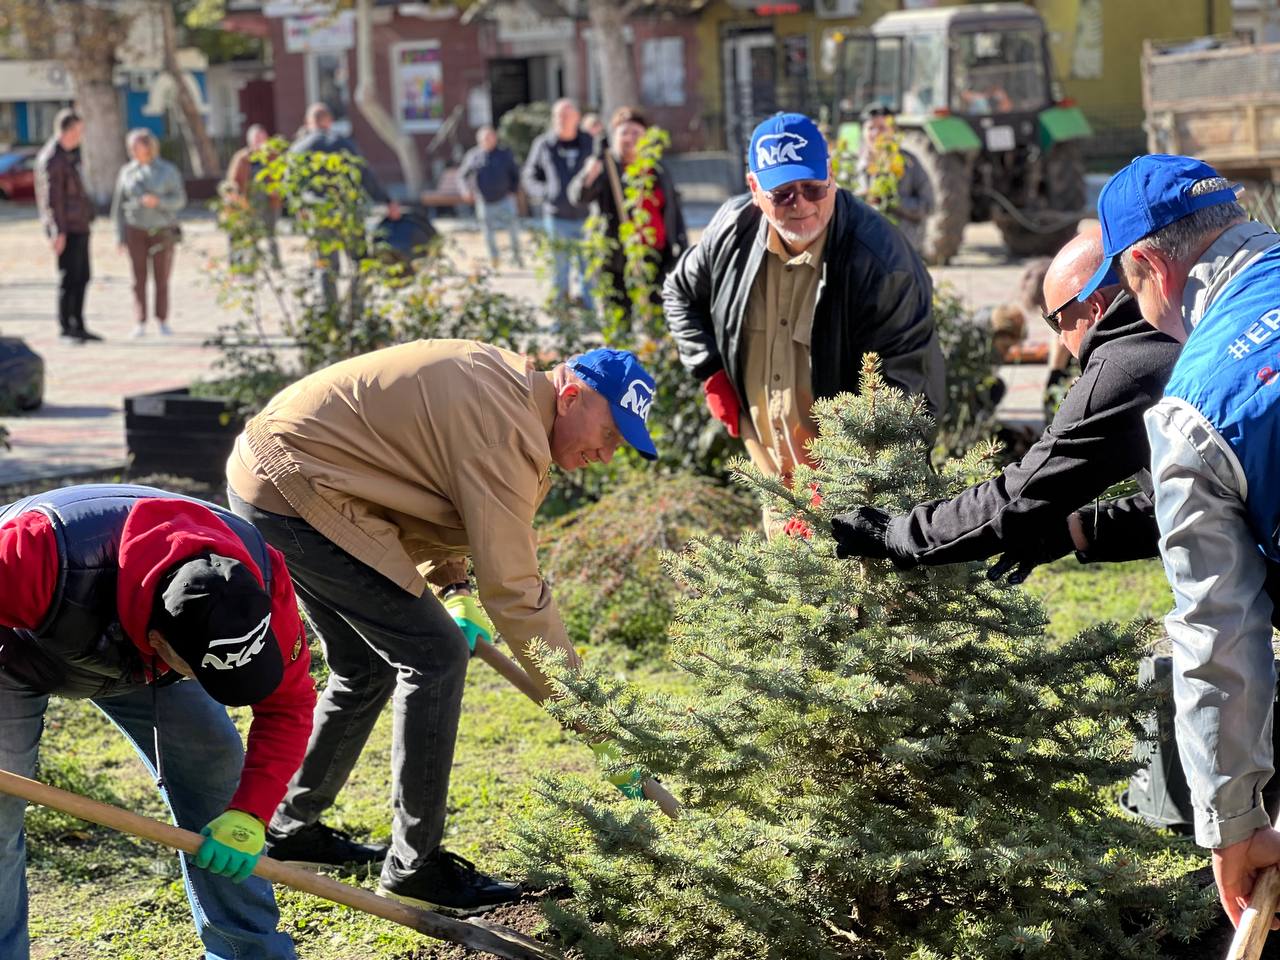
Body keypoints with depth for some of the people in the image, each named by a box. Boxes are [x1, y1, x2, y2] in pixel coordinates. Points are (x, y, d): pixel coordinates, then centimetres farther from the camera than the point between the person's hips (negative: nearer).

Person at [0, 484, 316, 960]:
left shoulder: (258, 576, -33)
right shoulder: (42, 555, -48)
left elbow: (286, 705, -21)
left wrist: (249, 812, -31)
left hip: (142, 658, 3)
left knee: (215, 770, -5)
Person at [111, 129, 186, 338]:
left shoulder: (168, 170, -1)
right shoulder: (127, 172, 4)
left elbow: (180, 200, -6)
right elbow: (119, 205, 7)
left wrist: (158, 201, -23)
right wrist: (120, 236, 2)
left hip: (163, 232, -1)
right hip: (136, 232, 1)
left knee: (162, 279, 1)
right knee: (139, 279, -3)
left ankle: (162, 322, 9)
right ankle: (139, 323, -3)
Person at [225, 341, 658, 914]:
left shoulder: (501, 377, 10)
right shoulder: (509, 431, -20)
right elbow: (514, 588, -21)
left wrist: (452, 588, 9)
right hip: (294, 493, -10)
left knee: (367, 666, 20)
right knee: (434, 657, -7)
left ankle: (290, 828, 32)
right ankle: (413, 865, 0)